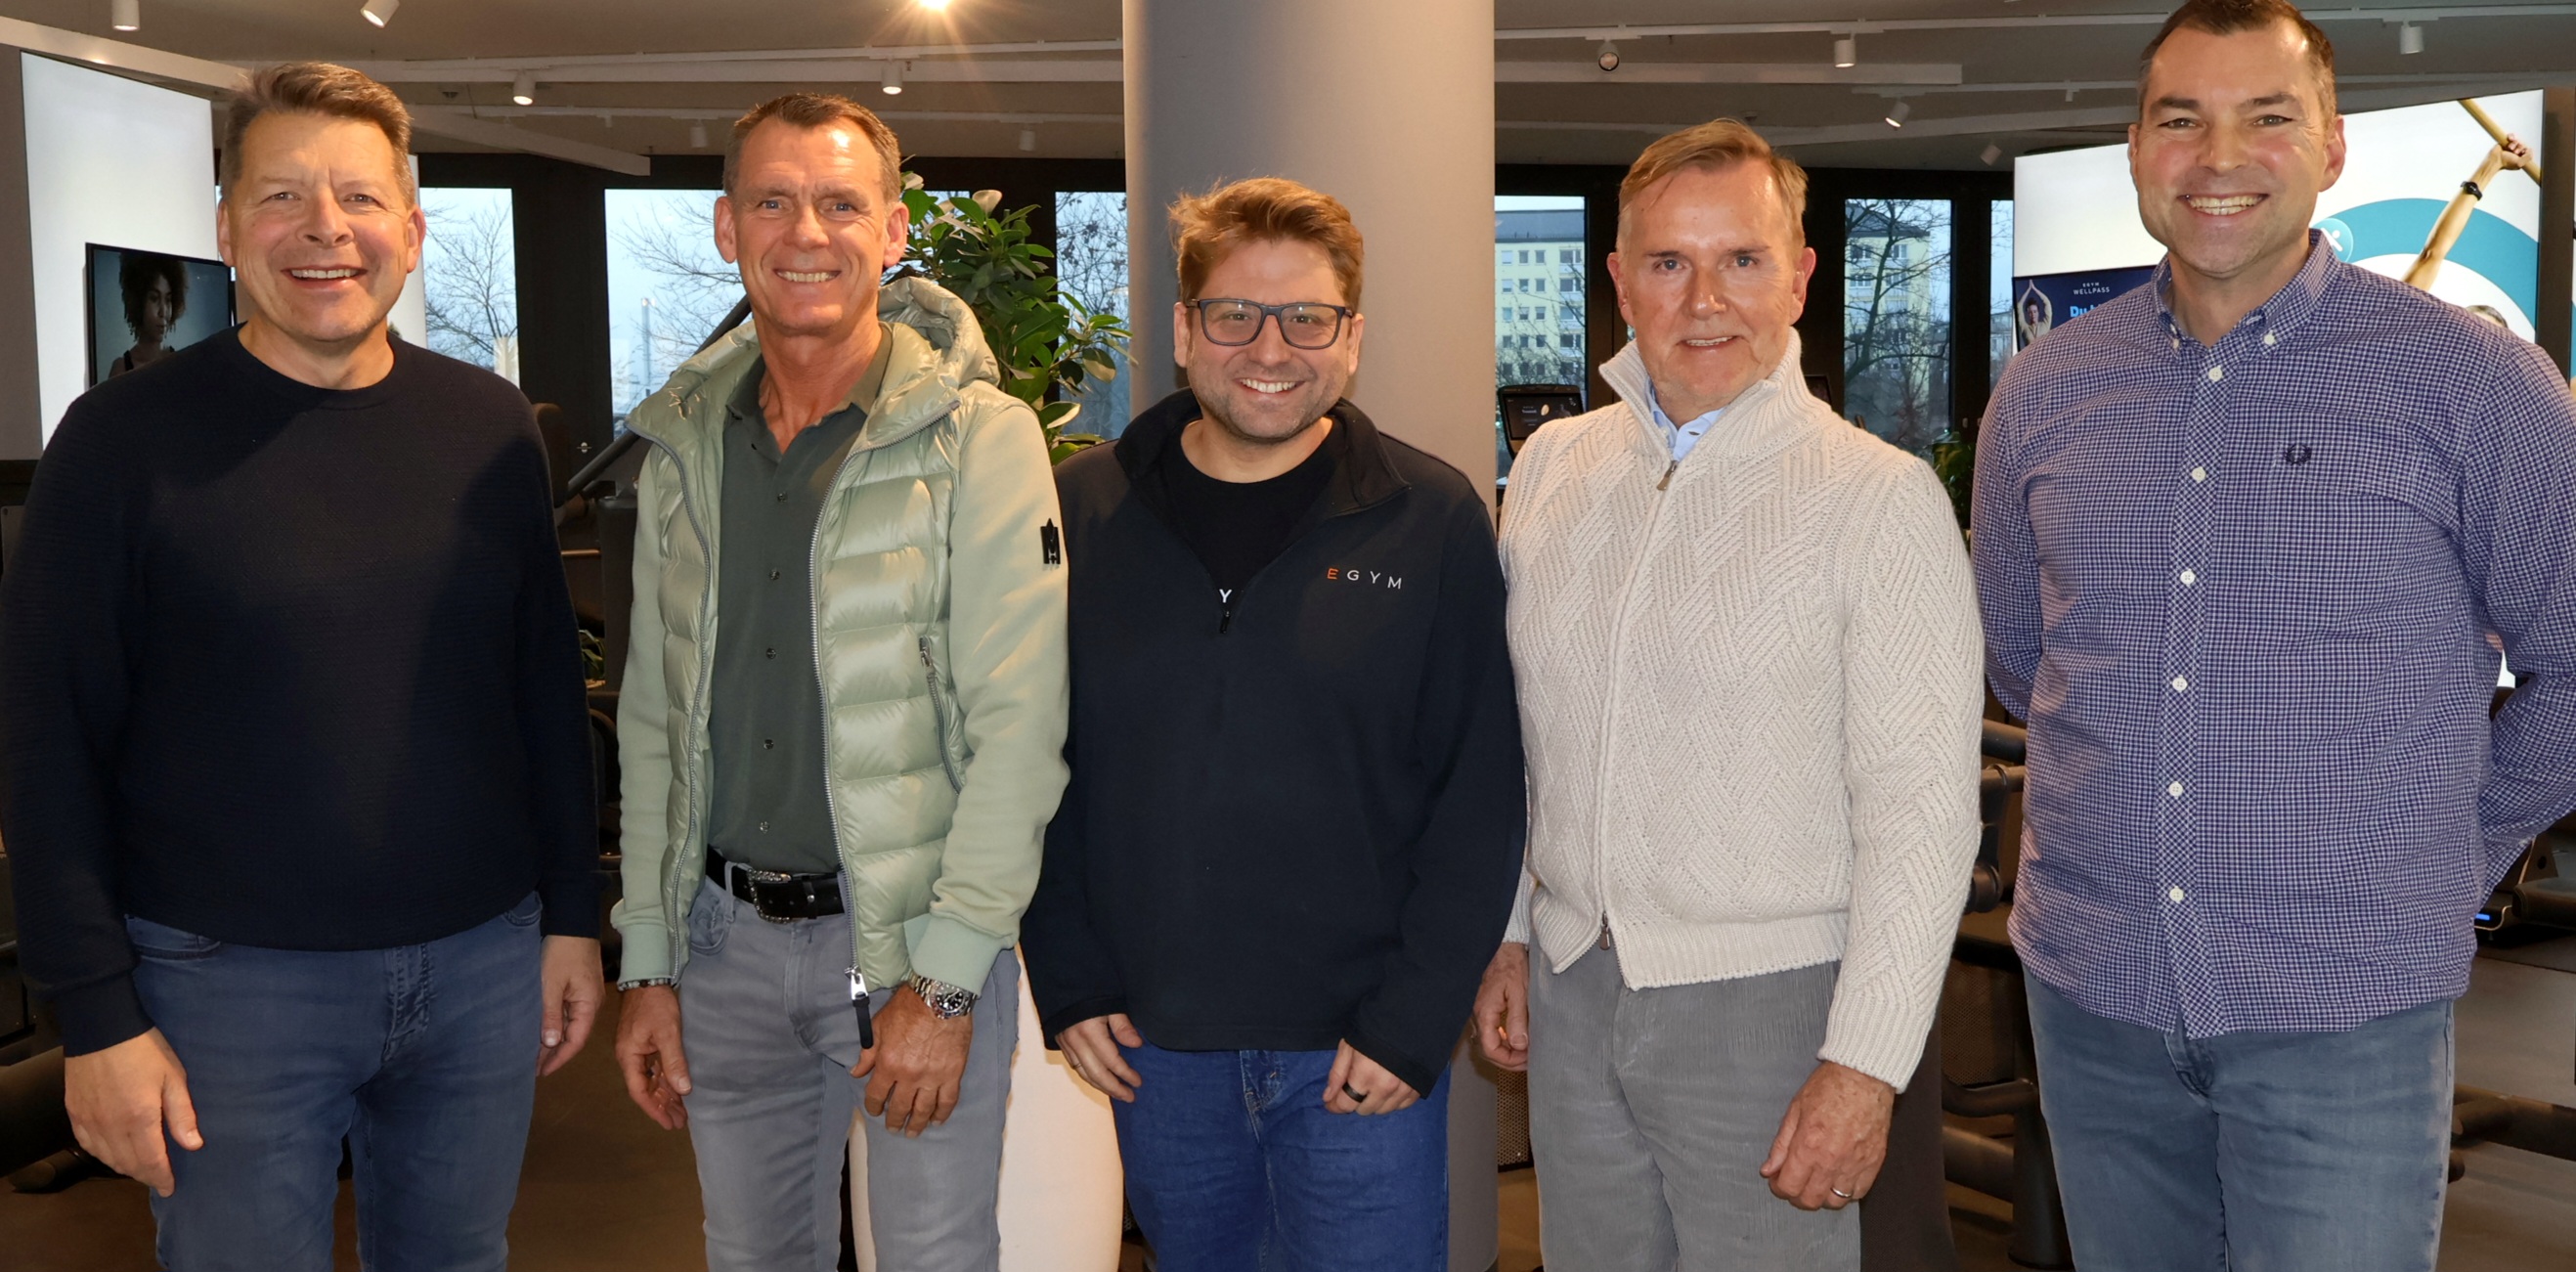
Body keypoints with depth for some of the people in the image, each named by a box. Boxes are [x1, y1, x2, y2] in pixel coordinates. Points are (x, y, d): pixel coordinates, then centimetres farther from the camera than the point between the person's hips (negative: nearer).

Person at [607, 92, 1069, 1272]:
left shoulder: (978, 439, -10)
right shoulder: (684, 447, 7)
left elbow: (1019, 728, -14)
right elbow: (654, 721, 11)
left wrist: (945, 978, -17)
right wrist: (649, 962, 8)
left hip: (915, 944, -4)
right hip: (726, 940, 5)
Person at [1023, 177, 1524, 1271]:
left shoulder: (1433, 520, -4)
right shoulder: (1083, 512, 2)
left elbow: (1480, 794, -4)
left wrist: (1414, 1020, -9)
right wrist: (1069, 983, -1)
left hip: (1359, 1054, -2)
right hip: (1150, 1041, 2)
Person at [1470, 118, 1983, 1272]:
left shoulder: (1882, 502, -11)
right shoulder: (1551, 467, 5)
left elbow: (1920, 811, -14)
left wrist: (1866, 1065, -17)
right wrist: (1509, 935, 12)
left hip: (1767, 1002, -5)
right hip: (1571, 995, 5)